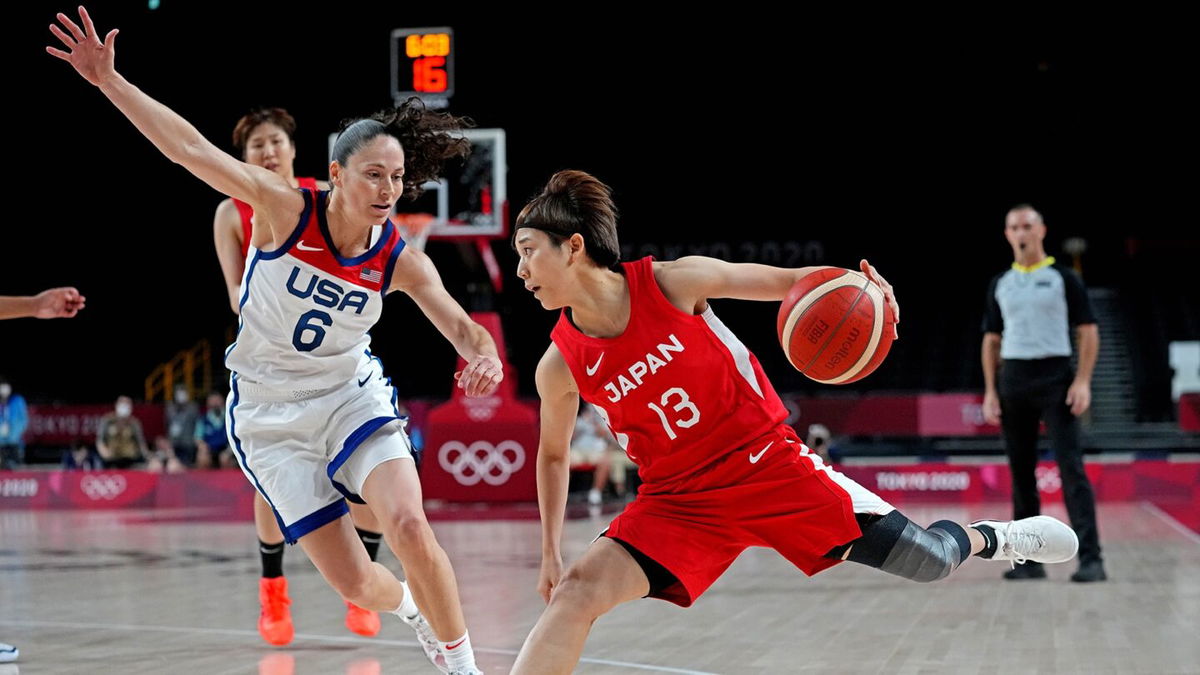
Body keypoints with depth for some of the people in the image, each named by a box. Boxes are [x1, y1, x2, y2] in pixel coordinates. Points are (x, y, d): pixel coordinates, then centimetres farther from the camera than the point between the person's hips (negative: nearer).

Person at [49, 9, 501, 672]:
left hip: (352, 399, 1)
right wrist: (108, 79, -27)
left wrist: (485, 358, -37)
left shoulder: (402, 262, -11)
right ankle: (410, 610, 33)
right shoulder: (286, 209, -18)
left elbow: (464, 328, -12)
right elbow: (190, 149, -21)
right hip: (269, 416, -1)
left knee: (410, 527, -25)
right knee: (353, 582, -5)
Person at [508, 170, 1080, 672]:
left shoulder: (675, 282, -16)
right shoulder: (560, 365, -10)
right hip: (679, 501, 1)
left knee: (926, 561, 4)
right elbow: (553, 454, 9)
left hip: (770, 462, -1)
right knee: (577, 592, -21)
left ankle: (988, 538, 39)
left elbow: (786, 282, -4)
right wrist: (550, 552, 9)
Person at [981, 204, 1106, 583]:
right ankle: (1030, 559, 10)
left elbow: (1088, 332, -1)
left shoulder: (1063, 278, 2)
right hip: (1013, 381, 4)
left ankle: (1090, 558, -15)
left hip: (1055, 378, -4)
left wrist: (1083, 381, -11)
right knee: (1021, 472, 5)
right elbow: (992, 340, 16)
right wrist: (990, 391, 7)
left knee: (1071, 468, -11)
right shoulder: (1000, 285, 14)